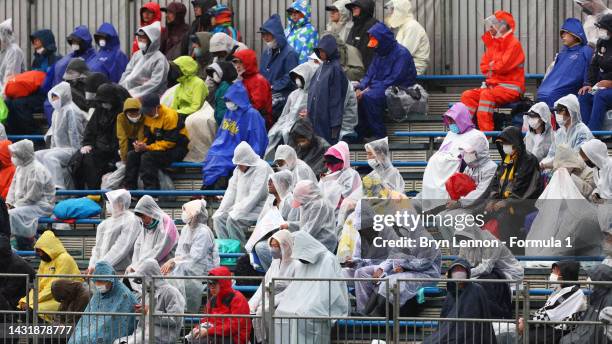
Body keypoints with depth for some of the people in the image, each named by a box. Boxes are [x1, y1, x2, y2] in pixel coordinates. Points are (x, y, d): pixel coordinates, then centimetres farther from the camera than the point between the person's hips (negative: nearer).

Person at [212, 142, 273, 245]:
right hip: (241, 207, 8)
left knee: (233, 220, -28)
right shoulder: (239, 169, 11)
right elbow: (231, 190, 11)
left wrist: (236, 212, -25)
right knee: (218, 218, -11)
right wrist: (221, 210, -2)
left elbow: (254, 196, -21)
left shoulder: (262, 168, -15)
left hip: (258, 208, -8)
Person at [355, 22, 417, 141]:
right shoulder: (379, 53, 13)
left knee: (369, 97, -31)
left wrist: (370, 89, -22)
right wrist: (360, 88, -9)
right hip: (380, 89, 8)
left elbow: (394, 80, -20)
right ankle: (363, 134, -9)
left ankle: (379, 135, -23)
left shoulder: (401, 53, -14)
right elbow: (369, 74, 12)